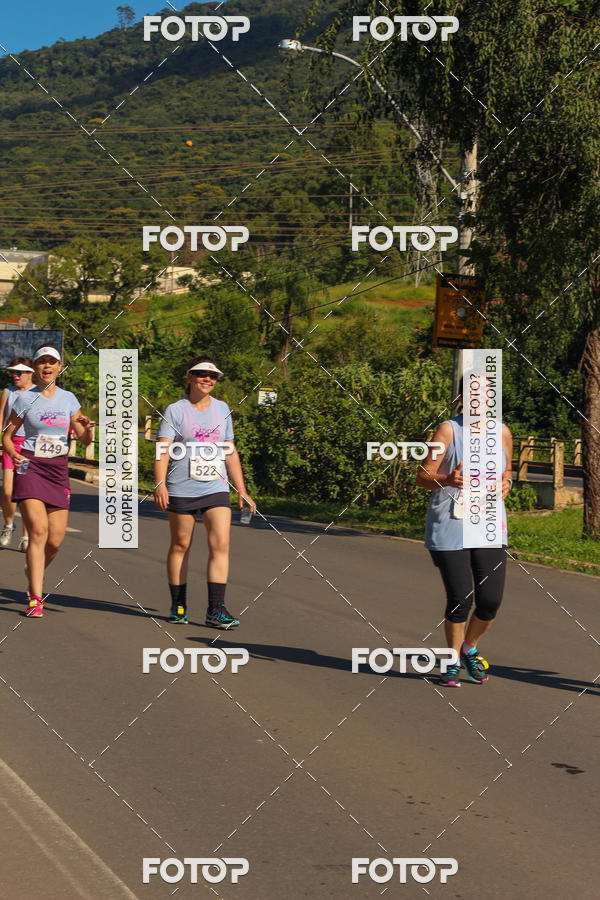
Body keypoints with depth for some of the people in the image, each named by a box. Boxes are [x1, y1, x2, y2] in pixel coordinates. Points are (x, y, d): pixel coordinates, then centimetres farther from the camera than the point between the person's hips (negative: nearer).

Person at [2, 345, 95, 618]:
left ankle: (33, 571, 34)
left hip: (59, 470, 3)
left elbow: (85, 440, 10)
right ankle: (35, 599, -15)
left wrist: (88, 428, -13)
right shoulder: (25, 399, 0)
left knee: (55, 540, 1)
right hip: (30, 467, -3)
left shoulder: (68, 399, 8)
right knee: (38, 531, -17)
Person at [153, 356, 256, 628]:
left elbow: (230, 452, 19)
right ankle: (178, 606, 16)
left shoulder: (222, 409, 14)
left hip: (216, 489, 3)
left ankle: (216, 609, -9)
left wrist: (241, 490, 16)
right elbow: (163, 450, -8)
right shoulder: (175, 411, 0)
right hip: (182, 490, -3)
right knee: (180, 546, 5)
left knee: (221, 545, -9)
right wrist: (160, 484, -22)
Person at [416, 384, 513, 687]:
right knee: (460, 600, -6)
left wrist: (506, 483, -1)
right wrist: (447, 480, -28)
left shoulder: (502, 433, 8)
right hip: (449, 527, -4)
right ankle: (453, 662, 19)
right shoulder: (448, 430, -6)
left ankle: (469, 650, 28)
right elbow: (422, 477, -6)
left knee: (490, 601, -2)